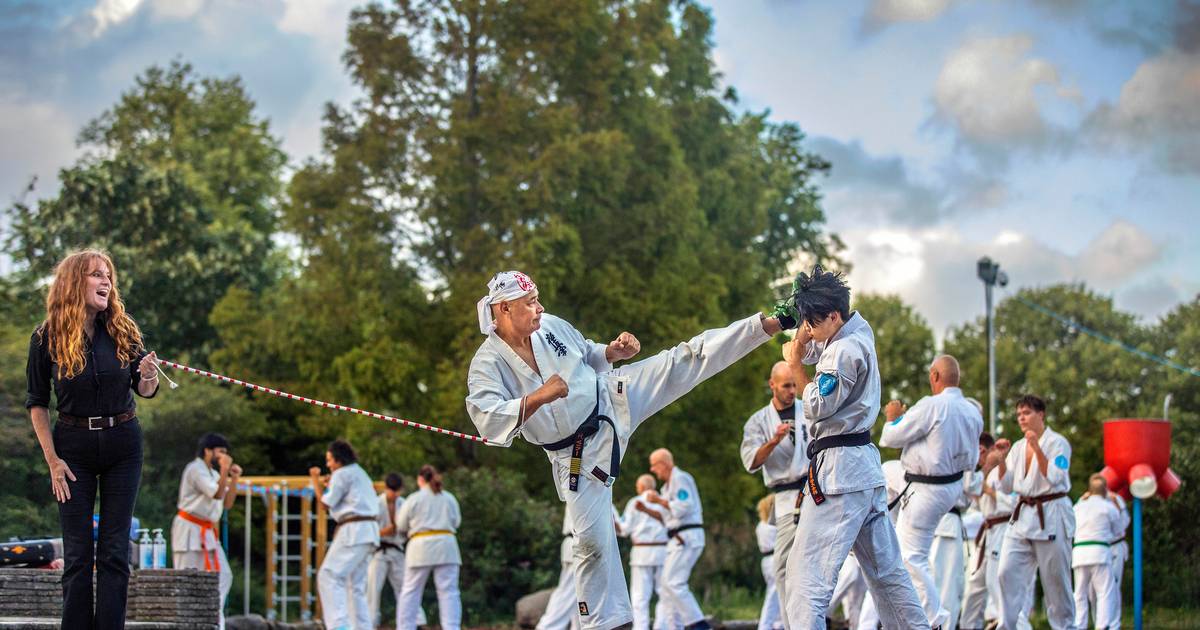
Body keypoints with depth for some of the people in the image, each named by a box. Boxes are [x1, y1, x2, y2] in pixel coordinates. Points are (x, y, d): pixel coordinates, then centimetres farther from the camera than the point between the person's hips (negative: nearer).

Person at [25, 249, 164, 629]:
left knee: (114, 550, 1)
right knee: (78, 551, -1)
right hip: (74, 444, -1)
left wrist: (148, 377, -18)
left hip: (122, 444, 1)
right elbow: (36, 402, -1)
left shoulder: (123, 332, -2)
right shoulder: (47, 338, -7)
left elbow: (144, 392, 6)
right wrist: (52, 460, -7)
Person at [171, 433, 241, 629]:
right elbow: (217, 494, -20)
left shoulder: (213, 473, 18)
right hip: (189, 529, -9)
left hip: (207, 532, 9)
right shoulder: (195, 469, -12)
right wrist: (224, 471, -16)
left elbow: (227, 503, 15)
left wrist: (234, 478, 6)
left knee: (223, 575, 3)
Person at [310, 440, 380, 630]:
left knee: (329, 576, -13)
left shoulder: (342, 474, -5)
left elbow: (327, 502, -5)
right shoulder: (360, 473, 24)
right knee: (356, 584, 13)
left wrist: (316, 481, 5)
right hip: (369, 531, 10)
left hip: (353, 530, -10)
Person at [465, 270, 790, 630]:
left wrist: (614, 351, -8)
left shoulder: (552, 327, -5)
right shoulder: (488, 365, -19)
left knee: (683, 360, -8)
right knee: (592, 540, 0)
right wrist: (539, 397, -44)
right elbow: (489, 422, -34)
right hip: (577, 453, -3)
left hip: (611, 401, 3)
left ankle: (770, 324, -7)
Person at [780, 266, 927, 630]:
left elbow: (817, 407, -14)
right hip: (865, 467, 10)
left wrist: (795, 366, -4)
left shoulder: (845, 350, -17)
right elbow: (808, 352, 23)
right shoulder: (859, 329, 11)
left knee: (806, 570, -14)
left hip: (838, 468, -10)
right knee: (885, 568, 16)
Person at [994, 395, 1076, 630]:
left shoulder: (1057, 443, -5)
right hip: (1023, 515, 5)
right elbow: (1007, 486, 10)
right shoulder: (1018, 447, 12)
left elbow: (1054, 478, -17)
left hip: (1051, 517, -5)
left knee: (1055, 579, 1)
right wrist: (1002, 459, -5)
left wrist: (1037, 449, -23)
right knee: (1008, 572, -6)